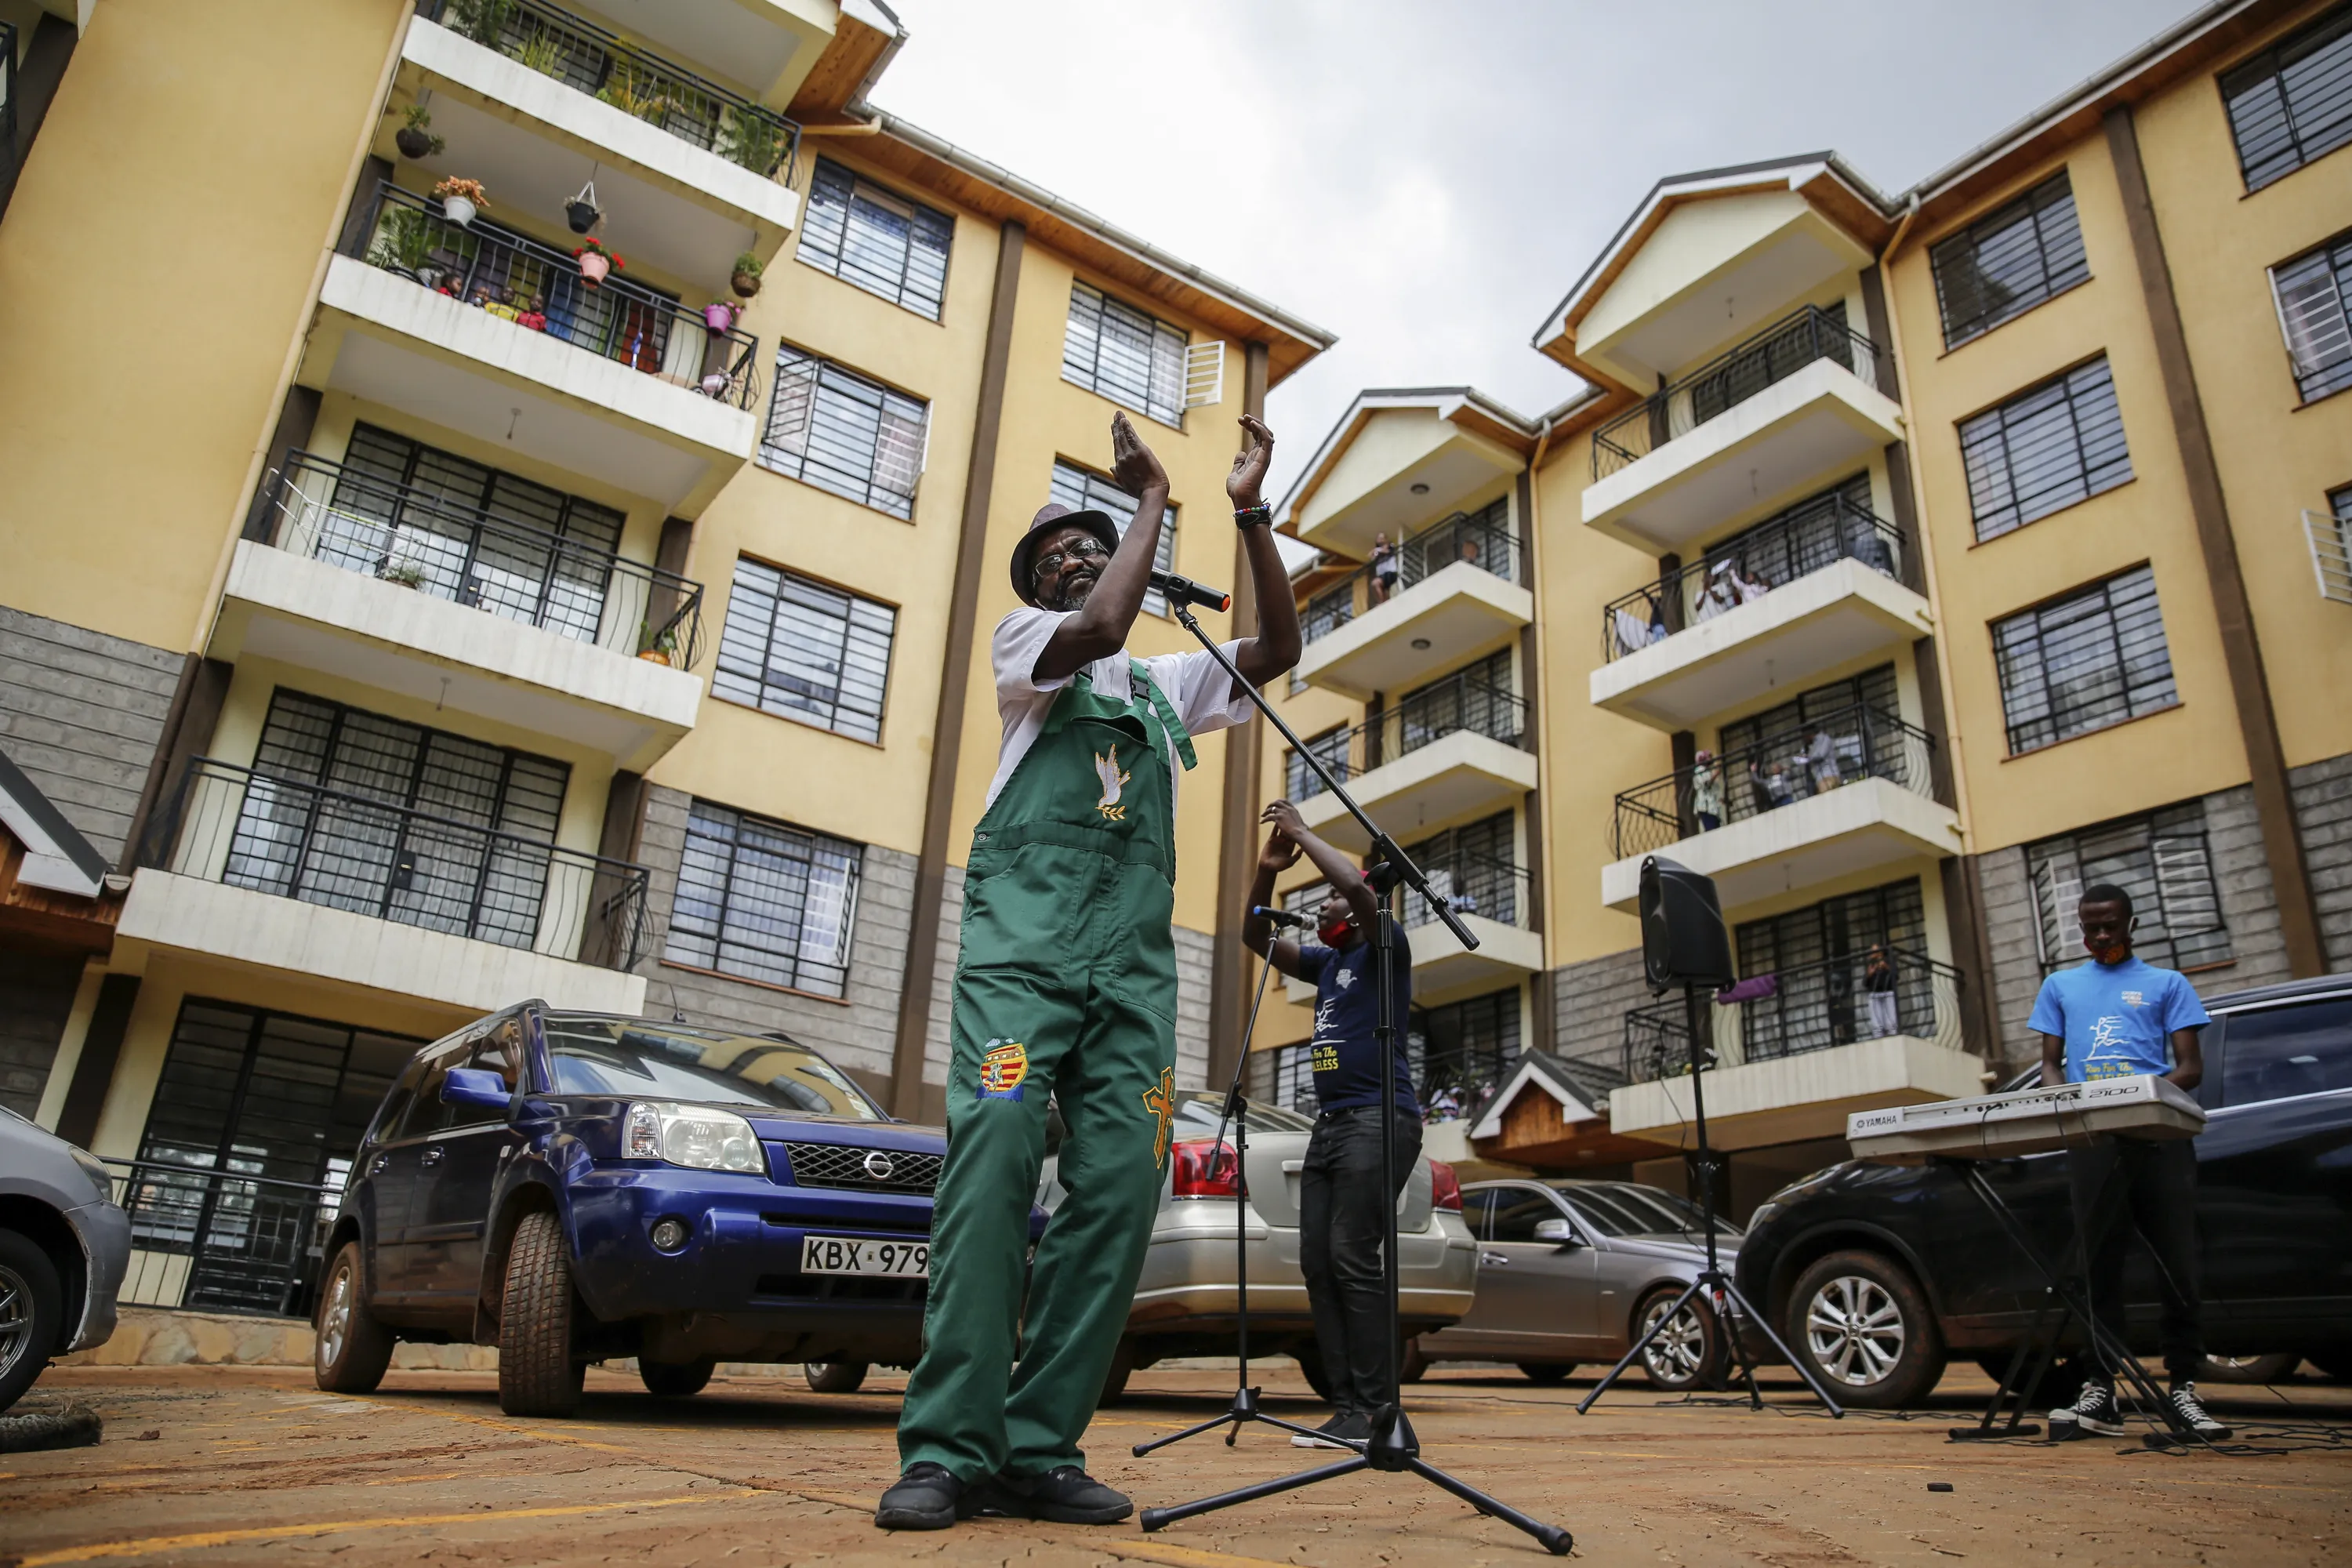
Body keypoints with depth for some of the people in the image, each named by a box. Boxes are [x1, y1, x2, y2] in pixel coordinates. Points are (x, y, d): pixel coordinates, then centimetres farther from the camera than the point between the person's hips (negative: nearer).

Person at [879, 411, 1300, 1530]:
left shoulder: (1167, 685, 31)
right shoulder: (1021, 638, 17)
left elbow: (1277, 650, 20)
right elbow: (1098, 630, -6)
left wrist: (1251, 513, 15)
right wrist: (1152, 499, 6)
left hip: (1134, 956, 4)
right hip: (1022, 932, -4)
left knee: (1120, 1184, -10)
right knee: (993, 1161, -19)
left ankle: (1040, 1451, -6)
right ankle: (948, 1453, -17)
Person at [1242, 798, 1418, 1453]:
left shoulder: (1384, 949, 1)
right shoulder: (1325, 962, 22)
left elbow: (1362, 890, -18)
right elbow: (1256, 938, 22)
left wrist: (1303, 833, -9)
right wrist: (1268, 871, 8)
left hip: (1377, 1120, -8)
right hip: (1329, 1125, 8)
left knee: (1353, 1259, -15)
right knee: (1317, 1263, 1)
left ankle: (1374, 1409, -12)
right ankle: (1347, 1406, 3)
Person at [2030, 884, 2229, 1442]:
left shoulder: (2167, 984, 14)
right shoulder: (2060, 986, 21)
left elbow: (2190, 1067, 6)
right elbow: (2050, 1064, 17)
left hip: (2160, 1136, -1)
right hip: (2091, 1142, 1)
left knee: (2176, 1264, -2)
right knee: (2098, 1268, 0)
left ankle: (2182, 1389, 5)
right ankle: (2100, 1393, 1)